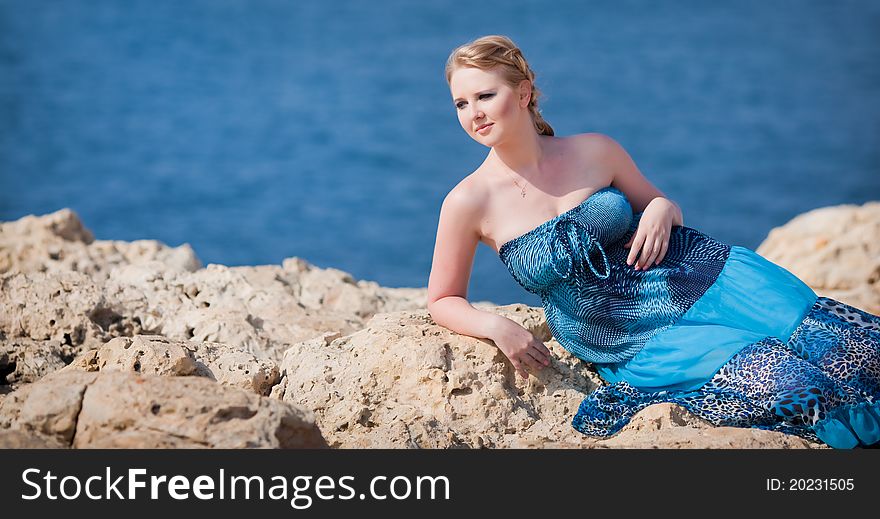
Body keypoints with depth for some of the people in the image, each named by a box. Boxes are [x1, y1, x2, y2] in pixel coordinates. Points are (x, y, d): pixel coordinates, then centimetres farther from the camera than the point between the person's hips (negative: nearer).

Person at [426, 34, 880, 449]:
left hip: (705, 280, 3)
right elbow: (443, 302, 4)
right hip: (639, 343, -3)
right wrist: (495, 325, -16)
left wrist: (662, 209, -8)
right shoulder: (469, 202, -7)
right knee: (779, 382, -23)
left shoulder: (594, 151, -1)